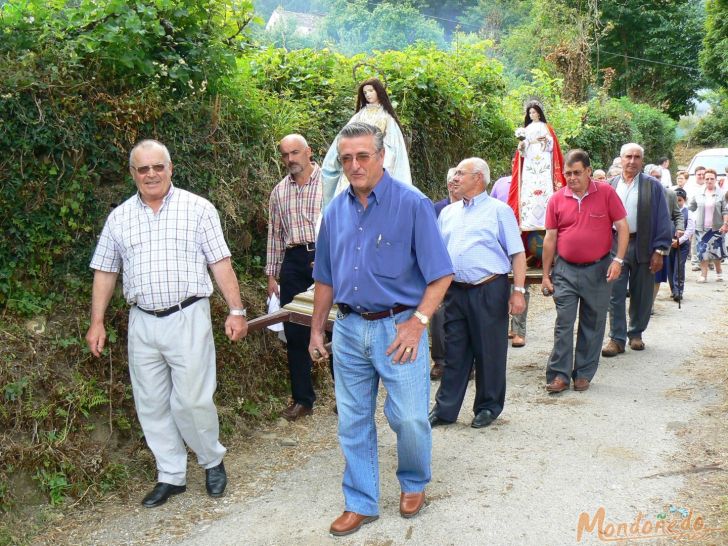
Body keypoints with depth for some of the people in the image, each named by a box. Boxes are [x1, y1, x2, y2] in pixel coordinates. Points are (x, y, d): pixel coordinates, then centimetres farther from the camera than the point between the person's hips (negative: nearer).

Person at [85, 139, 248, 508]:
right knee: (151, 404, 8)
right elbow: (105, 272, 13)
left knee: (191, 400, -4)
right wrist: (97, 323, 9)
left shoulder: (197, 209, 0)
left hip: (188, 318, -4)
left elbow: (220, 263, -2)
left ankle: (213, 461, 22)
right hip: (142, 324, 4)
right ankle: (171, 476, 23)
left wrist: (236, 311, -8)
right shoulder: (119, 217, 9)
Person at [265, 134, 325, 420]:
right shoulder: (279, 192, 14)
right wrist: (271, 274, 14)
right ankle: (302, 398, 19)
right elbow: (275, 234, 17)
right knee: (295, 333, 6)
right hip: (294, 262, 5)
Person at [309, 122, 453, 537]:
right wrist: (317, 328, 15)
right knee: (353, 421, 11)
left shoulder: (412, 204, -9)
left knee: (410, 417, 1)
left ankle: (414, 485, 31)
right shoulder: (336, 210, 7)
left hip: (398, 327, -4)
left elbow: (441, 274, -10)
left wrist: (418, 322, -19)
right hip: (349, 328, 5)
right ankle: (362, 503, 28)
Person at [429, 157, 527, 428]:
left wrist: (518, 291, -12)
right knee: (454, 352, 9)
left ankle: (488, 407, 20)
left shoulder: (499, 210, 0)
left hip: (489, 291, -4)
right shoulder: (447, 213, 15)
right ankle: (445, 409, 17)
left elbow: (517, 254, -4)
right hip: (455, 291, 5)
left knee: (489, 352, 5)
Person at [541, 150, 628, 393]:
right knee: (563, 323, -1)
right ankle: (559, 374, 5)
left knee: (593, 325, 8)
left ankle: (584, 374, 19)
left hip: (599, 269, 0)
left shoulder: (606, 193, -3)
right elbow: (550, 238, 4)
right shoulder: (557, 199, 1)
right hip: (566, 270, 1)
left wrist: (618, 260, -12)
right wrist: (546, 274, 4)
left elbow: (622, 227, -1)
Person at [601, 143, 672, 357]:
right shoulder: (610, 186, 8)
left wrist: (660, 250, -6)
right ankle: (616, 338, 4)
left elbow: (663, 219, 0)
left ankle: (636, 334, 25)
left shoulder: (653, 186, 2)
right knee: (615, 295, -2)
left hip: (643, 247, 0)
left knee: (641, 295, 9)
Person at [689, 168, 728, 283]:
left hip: (716, 227, -1)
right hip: (701, 228, 1)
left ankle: (719, 272, 25)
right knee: (702, 250, -1)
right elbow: (691, 209, 12)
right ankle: (703, 274, 4)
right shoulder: (698, 195, 5)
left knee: (716, 250, 5)